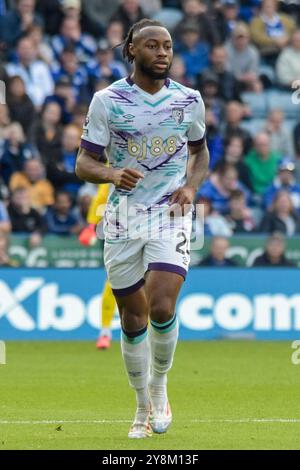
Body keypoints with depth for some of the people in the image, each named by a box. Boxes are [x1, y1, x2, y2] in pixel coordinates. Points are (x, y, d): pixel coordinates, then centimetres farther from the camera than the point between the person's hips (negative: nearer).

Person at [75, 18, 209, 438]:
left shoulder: (189, 100, 3)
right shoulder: (107, 101, -3)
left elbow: (200, 151, 19)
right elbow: (84, 163, -2)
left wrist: (191, 186, -2)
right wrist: (111, 173, -24)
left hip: (171, 215, 0)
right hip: (123, 216, 0)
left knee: (161, 308, -19)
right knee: (133, 319, 5)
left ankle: (160, 387, 7)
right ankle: (143, 406, 23)